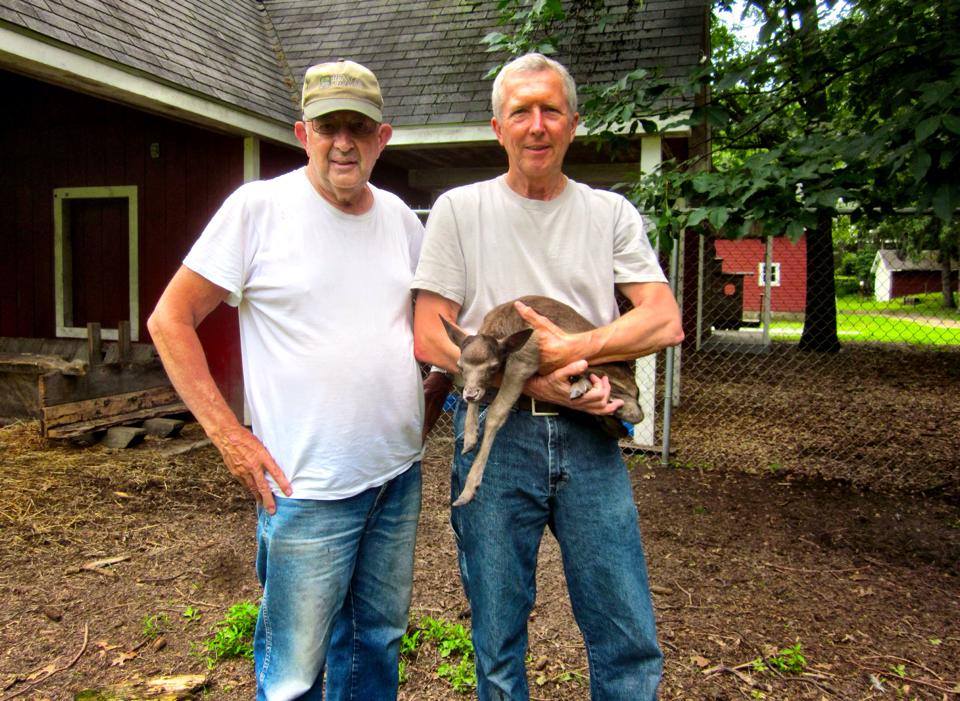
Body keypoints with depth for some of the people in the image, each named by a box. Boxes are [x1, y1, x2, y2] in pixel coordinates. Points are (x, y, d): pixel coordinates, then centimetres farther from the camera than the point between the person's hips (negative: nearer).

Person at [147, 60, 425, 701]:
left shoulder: (399, 215, 7)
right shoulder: (259, 207, -9)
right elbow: (170, 321, -6)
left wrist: (430, 409, 8)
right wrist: (230, 436, -12)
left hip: (400, 476, 6)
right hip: (308, 487, -5)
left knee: (379, 640, 21)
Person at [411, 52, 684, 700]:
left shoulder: (611, 213, 9)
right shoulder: (459, 209, 4)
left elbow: (665, 322, -1)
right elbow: (430, 339, -3)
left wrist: (570, 347, -15)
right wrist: (533, 379, -13)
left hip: (588, 437, 2)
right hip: (494, 435, -1)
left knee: (631, 645, 7)